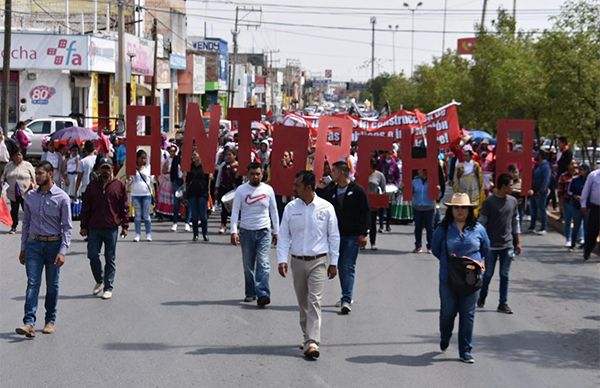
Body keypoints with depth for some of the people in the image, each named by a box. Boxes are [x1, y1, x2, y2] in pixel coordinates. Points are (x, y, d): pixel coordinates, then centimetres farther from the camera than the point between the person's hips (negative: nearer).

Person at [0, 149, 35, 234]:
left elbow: (34, 177, 2)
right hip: (13, 193, 3)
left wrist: (33, 184, -15)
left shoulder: (28, 165, 0)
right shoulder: (8, 166, 8)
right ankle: (13, 227, 19)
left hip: (25, 193, -3)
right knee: (14, 210, 9)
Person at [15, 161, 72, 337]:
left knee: (52, 285, 8)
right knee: (32, 283, -8)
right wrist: (23, 248, 12)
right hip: (34, 244, 2)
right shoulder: (30, 196, 5)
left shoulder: (61, 197, -7)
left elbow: (67, 227, -7)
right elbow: (26, 223, 13)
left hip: (54, 244, -2)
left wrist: (62, 251, -15)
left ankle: (50, 320, 21)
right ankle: (29, 323, -16)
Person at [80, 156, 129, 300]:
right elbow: (86, 207, 9)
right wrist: (84, 226, 5)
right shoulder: (92, 185, 7)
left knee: (110, 259, 3)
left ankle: (108, 288, 10)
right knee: (92, 256, -2)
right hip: (94, 228, 2)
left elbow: (125, 207, 4)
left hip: (111, 228, -2)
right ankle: (99, 281, 20)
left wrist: (125, 226, 0)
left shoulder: (119, 185, 2)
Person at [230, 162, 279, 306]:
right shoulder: (241, 190, -1)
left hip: (264, 231, -1)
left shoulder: (268, 190, 2)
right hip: (246, 232, 1)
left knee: (263, 263, -13)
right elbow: (235, 211, -3)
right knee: (248, 265, 9)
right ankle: (250, 293, 21)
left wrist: (276, 232, 11)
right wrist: (234, 232, -13)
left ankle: (263, 294, -19)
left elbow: (273, 212, 10)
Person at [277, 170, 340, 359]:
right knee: (302, 303, 11)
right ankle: (308, 337, 24)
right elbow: (284, 236, 4)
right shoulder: (290, 208, 2)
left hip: (318, 261, -3)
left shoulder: (326, 208, -4)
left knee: (314, 301, -13)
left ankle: (312, 342, -20)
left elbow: (334, 236, 3)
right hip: (297, 261, 3)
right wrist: (282, 260, -7)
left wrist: (334, 262, 3)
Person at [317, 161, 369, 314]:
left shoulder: (357, 191, -6)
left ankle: (346, 300, -15)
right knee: (341, 267, 12)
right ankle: (346, 297, 23)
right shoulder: (331, 191, 10)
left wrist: (364, 233, -11)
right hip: (337, 235, 6)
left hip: (353, 236, -6)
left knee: (348, 267, -10)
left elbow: (365, 212, -6)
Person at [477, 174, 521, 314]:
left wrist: (517, 242, 12)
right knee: (488, 274, 6)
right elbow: (482, 223, -6)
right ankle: (482, 297, 29)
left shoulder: (512, 201, 6)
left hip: (508, 245, 4)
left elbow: (515, 222, 13)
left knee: (505, 275, 4)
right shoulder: (489, 202, -9)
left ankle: (503, 304, 9)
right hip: (491, 245, -4)